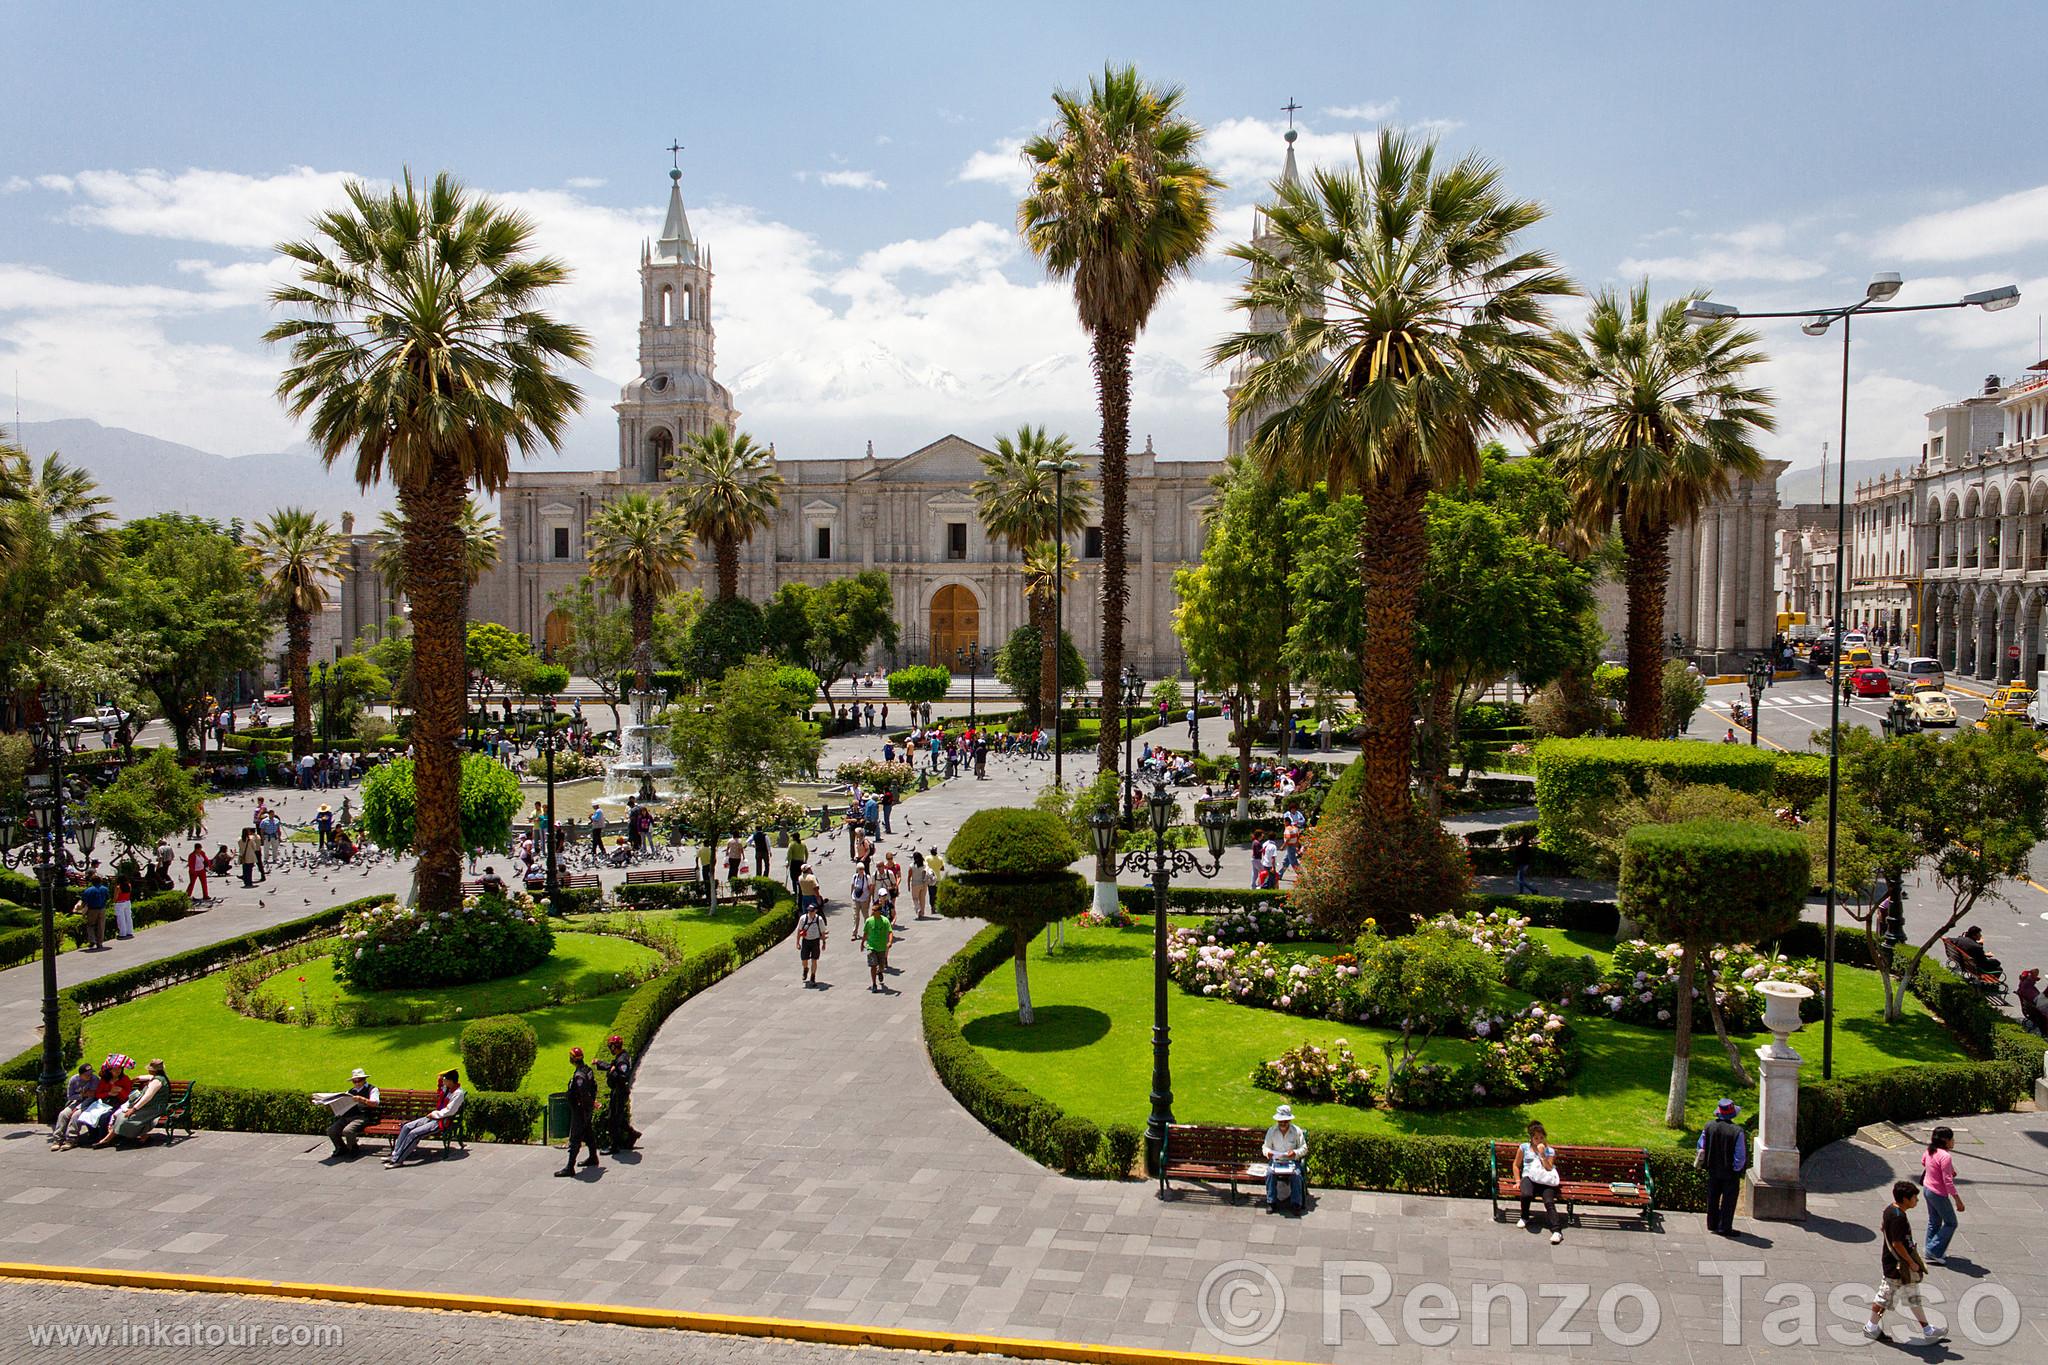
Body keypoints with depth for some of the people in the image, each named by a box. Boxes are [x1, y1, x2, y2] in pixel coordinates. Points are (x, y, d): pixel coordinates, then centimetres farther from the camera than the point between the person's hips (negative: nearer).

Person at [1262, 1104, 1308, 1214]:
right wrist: (1268, 1152, -18)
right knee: (1270, 1173, -29)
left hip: (1292, 1161, -1)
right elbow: (1265, 1147, 6)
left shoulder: (1297, 1131, -3)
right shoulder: (1271, 1131, 0)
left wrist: (1295, 1153, -21)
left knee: (1297, 1174, -31)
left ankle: (1296, 1204, -19)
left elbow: (1304, 1149, 0)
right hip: (1275, 1160, 1)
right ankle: (1271, 1203, -19)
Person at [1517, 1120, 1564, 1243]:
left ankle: (1557, 1230, -39)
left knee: (1549, 1202, -28)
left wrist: (1542, 1154, -9)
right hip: (1529, 1177, 0)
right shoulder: (1524, 1147, 13)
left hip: (1545, 1181, 0)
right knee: (1526, 1195, -34)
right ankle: (1524, 1217, -5)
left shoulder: (1550, 1151, 11)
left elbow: (1549, 1168, -1)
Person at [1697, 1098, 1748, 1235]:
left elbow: (1700, 1148, 2)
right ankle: (1724, 1228, 13)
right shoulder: (1737, 1132, -21)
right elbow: (1741, 1156, -16)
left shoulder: (1708, 1127, -7)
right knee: (1728, 1200, 8)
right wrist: (1737, 1169, -1)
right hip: (1730, 1173, -4)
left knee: (1713, 1198, 17)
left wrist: (1705, 1164, 15)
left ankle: (1712, 1224, 27)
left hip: (1713, 1171, 4)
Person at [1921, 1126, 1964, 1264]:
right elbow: (1948, 1182, -25)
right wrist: (1958, 1200, -19)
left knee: (1934, 1221, 21)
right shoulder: (1945, 1156, -27)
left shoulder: (1930, 1151, -1)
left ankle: (1931, 1251, 29)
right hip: (1939, 1194, -8)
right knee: (1950, 1223, 7)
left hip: (1928, 1189, 8)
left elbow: (1923, 1161, 21)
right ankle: (1934, 1251, 6)